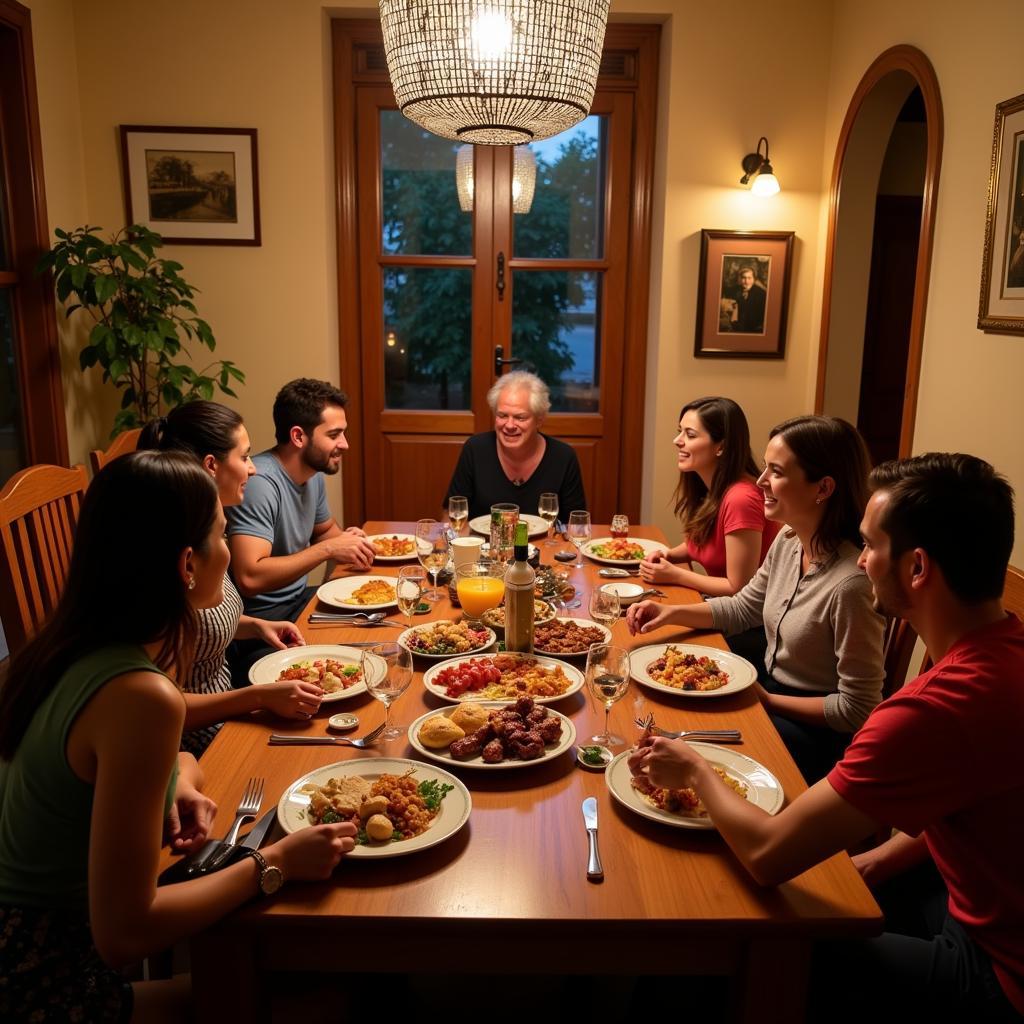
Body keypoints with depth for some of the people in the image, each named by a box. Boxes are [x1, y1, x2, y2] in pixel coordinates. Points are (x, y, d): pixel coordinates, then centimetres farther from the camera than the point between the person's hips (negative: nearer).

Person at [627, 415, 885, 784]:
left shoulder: (851, 583, -30)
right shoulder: (787, 541, -5)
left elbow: (856, 710, -23)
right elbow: (742, 608, 12)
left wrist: (766, 699, -16)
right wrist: (672, 612, -3)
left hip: (816, 730, -7)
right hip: (769, 685, 7)